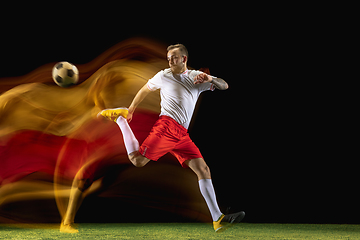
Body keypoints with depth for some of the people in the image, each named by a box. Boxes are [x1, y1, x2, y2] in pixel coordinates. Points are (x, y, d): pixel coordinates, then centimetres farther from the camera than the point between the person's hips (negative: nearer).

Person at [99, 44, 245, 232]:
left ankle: (218, 219, -8)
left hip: (183, 135, 4)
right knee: (137, 160, -16)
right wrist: (130, 110, 24)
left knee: (203, 170, -6)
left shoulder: (196, 77, 16)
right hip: (166, 126, -3)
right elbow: (144, 90, 22)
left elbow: (224, 86, 9)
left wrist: (210, 79, -11)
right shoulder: (163, 76, 8)